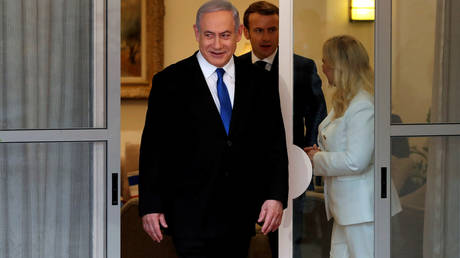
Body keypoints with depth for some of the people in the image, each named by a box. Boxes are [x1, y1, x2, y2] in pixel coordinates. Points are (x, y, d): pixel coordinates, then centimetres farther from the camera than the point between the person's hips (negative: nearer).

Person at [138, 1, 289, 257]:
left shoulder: (260, 83, 7)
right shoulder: (169, 82, -1)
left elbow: (275, 144, 8)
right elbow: (153, 148, -1)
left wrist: (277, 197, -2)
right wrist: (150, 206, -5)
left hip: (242, 217, 3)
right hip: (191, 216, -3)